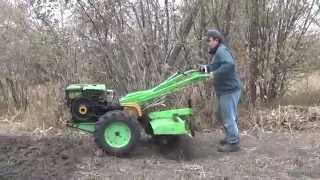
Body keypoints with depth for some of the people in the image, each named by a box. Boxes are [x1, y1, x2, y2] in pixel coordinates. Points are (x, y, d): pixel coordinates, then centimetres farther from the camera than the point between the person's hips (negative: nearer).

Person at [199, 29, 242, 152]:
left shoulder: (222, 51, -18)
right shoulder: (217, 52, 15)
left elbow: (229, 64, -35)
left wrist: (214, 73, -32)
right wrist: (206, 67, 6)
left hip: (229, 90, -11)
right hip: (223, 90, 11)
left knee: (228, 117, -2)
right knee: (220, 114, 21)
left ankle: (233, 143, 9)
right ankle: (230, 137, 35)